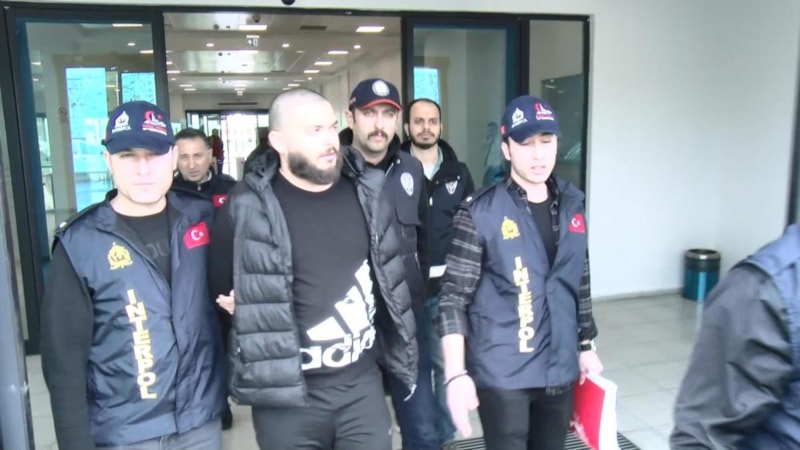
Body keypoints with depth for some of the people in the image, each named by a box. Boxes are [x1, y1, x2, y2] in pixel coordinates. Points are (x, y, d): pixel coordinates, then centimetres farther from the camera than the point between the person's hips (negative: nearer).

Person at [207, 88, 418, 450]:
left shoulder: (367, 190, 0)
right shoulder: (247, 209, -13)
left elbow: (392, 270, 12)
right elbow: (220, 289, 2)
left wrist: (395, 342, 10)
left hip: (363, 382, 3)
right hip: (287, 393, -3)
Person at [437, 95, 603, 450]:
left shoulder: (573, 204, 4)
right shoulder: (481, 213, -13)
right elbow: (453, 298, -14)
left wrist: (586, 345, 16)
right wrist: (456, 374, -21)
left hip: (559, 370, 6)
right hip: (502, 374, -5)